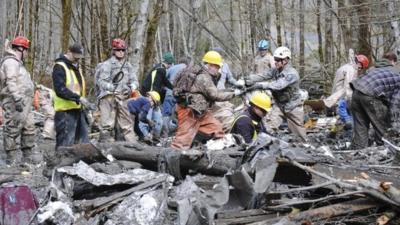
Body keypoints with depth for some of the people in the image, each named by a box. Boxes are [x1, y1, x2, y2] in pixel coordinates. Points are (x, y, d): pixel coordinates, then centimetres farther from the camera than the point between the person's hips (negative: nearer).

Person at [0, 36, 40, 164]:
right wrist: (17, 99, -28)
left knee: (28, 128, 14)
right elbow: (11, 82, -21)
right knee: (13, 129, -8)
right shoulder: (10, 62, -10)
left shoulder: (17, 62, 24)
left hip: (24, 102, 11)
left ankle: (29, 155, 21)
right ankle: (12, 158, -6)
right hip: (15, 102, -11)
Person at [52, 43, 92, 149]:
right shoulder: (60, 67, -10)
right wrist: (78, 98, -26)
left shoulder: (76, 67, 19)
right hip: (65, 112, -9)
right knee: (65, 144, -7)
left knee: (83, 142, 11)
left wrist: (85, 103, 16)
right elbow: (60, 89, -21)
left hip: (79, 110, 9)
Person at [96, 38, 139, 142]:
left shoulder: (128, 65, 16)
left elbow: (134, 80, 15)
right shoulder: (107, 64, -2)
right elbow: (100, 81, -8)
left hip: (123, 98, 5)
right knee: (107, 125, -7)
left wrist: (131, 88, -6)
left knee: (127, 124, 9)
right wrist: (111, 87, -23)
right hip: (108, 97, -5)